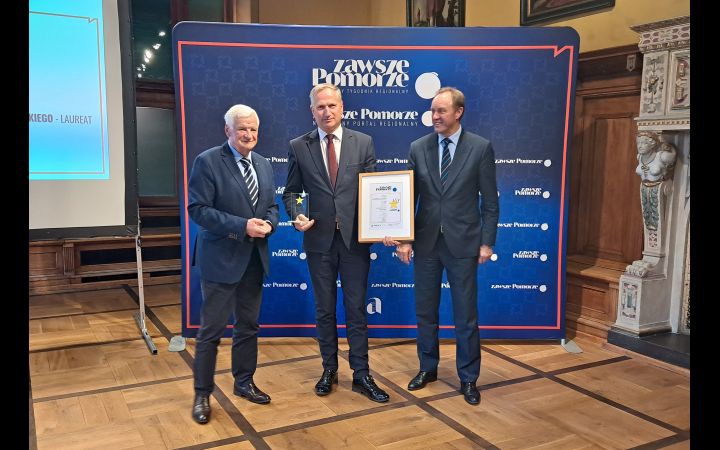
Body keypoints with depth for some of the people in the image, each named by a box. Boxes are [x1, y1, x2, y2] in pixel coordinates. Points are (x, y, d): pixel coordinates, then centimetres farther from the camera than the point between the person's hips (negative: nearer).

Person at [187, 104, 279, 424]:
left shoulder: (263, 165, 10)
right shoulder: (207, 161, -10)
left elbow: (272, 206, 15)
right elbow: (198, 209, -16)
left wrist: (268, 224, -9)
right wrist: (242, 226, -23)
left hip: (255, 258, 6)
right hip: (221, 258, -6)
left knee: (248, 325, 17)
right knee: (211, 329, 2)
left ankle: (244, 383, 33)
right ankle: (202, 394, 18)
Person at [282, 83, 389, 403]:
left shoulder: (363, 143, 3)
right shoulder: (298, 147, 3)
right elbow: (291, 192, 7)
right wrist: (296, 216, -13)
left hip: (355, 238, 0)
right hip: (319, 239, 1)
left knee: (356, 308, 6)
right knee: (324, 309, 13)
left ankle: (361, 375, 17)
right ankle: (329, 369, 28)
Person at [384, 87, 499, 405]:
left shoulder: (480, 148, -4)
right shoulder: (418, 148, 3)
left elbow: (490, 200, -2)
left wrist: (487, 242, -5)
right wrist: (404, 239, -3)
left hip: (463, 242, -2)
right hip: (426, 242, 3)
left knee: (466, 315, 7)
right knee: (425, 311, 13)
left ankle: (468, 378, 23)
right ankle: (428, 368, 32)